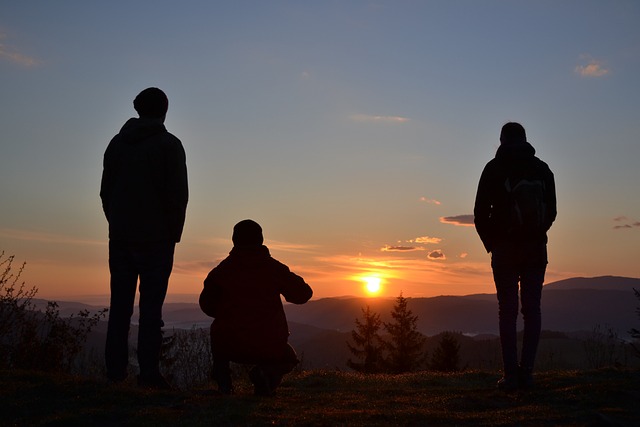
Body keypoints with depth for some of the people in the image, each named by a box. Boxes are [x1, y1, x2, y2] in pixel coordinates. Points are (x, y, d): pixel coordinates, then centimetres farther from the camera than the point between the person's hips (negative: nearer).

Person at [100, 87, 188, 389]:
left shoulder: (117, 143, 12)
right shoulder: (168, 144, -3)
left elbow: (105, 191, 12)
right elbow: (178, 194, -9)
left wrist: (116, 224, 16)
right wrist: (174, 234, 0)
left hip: (120, 236, 4)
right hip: (155, 238, -4)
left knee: (120, 304, 7)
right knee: (151, 305, -3)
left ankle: (115, 370, 7)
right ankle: (148, 372, -6)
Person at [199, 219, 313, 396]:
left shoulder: (221, 270, 2)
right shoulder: (274, 267, 0)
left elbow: (207, 305, 11)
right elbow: (303, 294, 6)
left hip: (230, 348, 2)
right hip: (269, 348, -1)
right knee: (289, 358, 31)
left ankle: (223, 381, 15)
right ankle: (267, 373, -5)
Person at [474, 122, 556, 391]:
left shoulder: (494, 169, -1)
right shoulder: (542, 169, 7)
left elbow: (481, 212, -2)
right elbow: (551, 211, 10)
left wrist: (490, 243, 12)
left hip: (505, 250, -2)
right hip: (536, 250, 2)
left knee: (507, 311, 0)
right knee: (532, 310, 5)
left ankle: (511, 375, -3)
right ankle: (526, 371, 1)